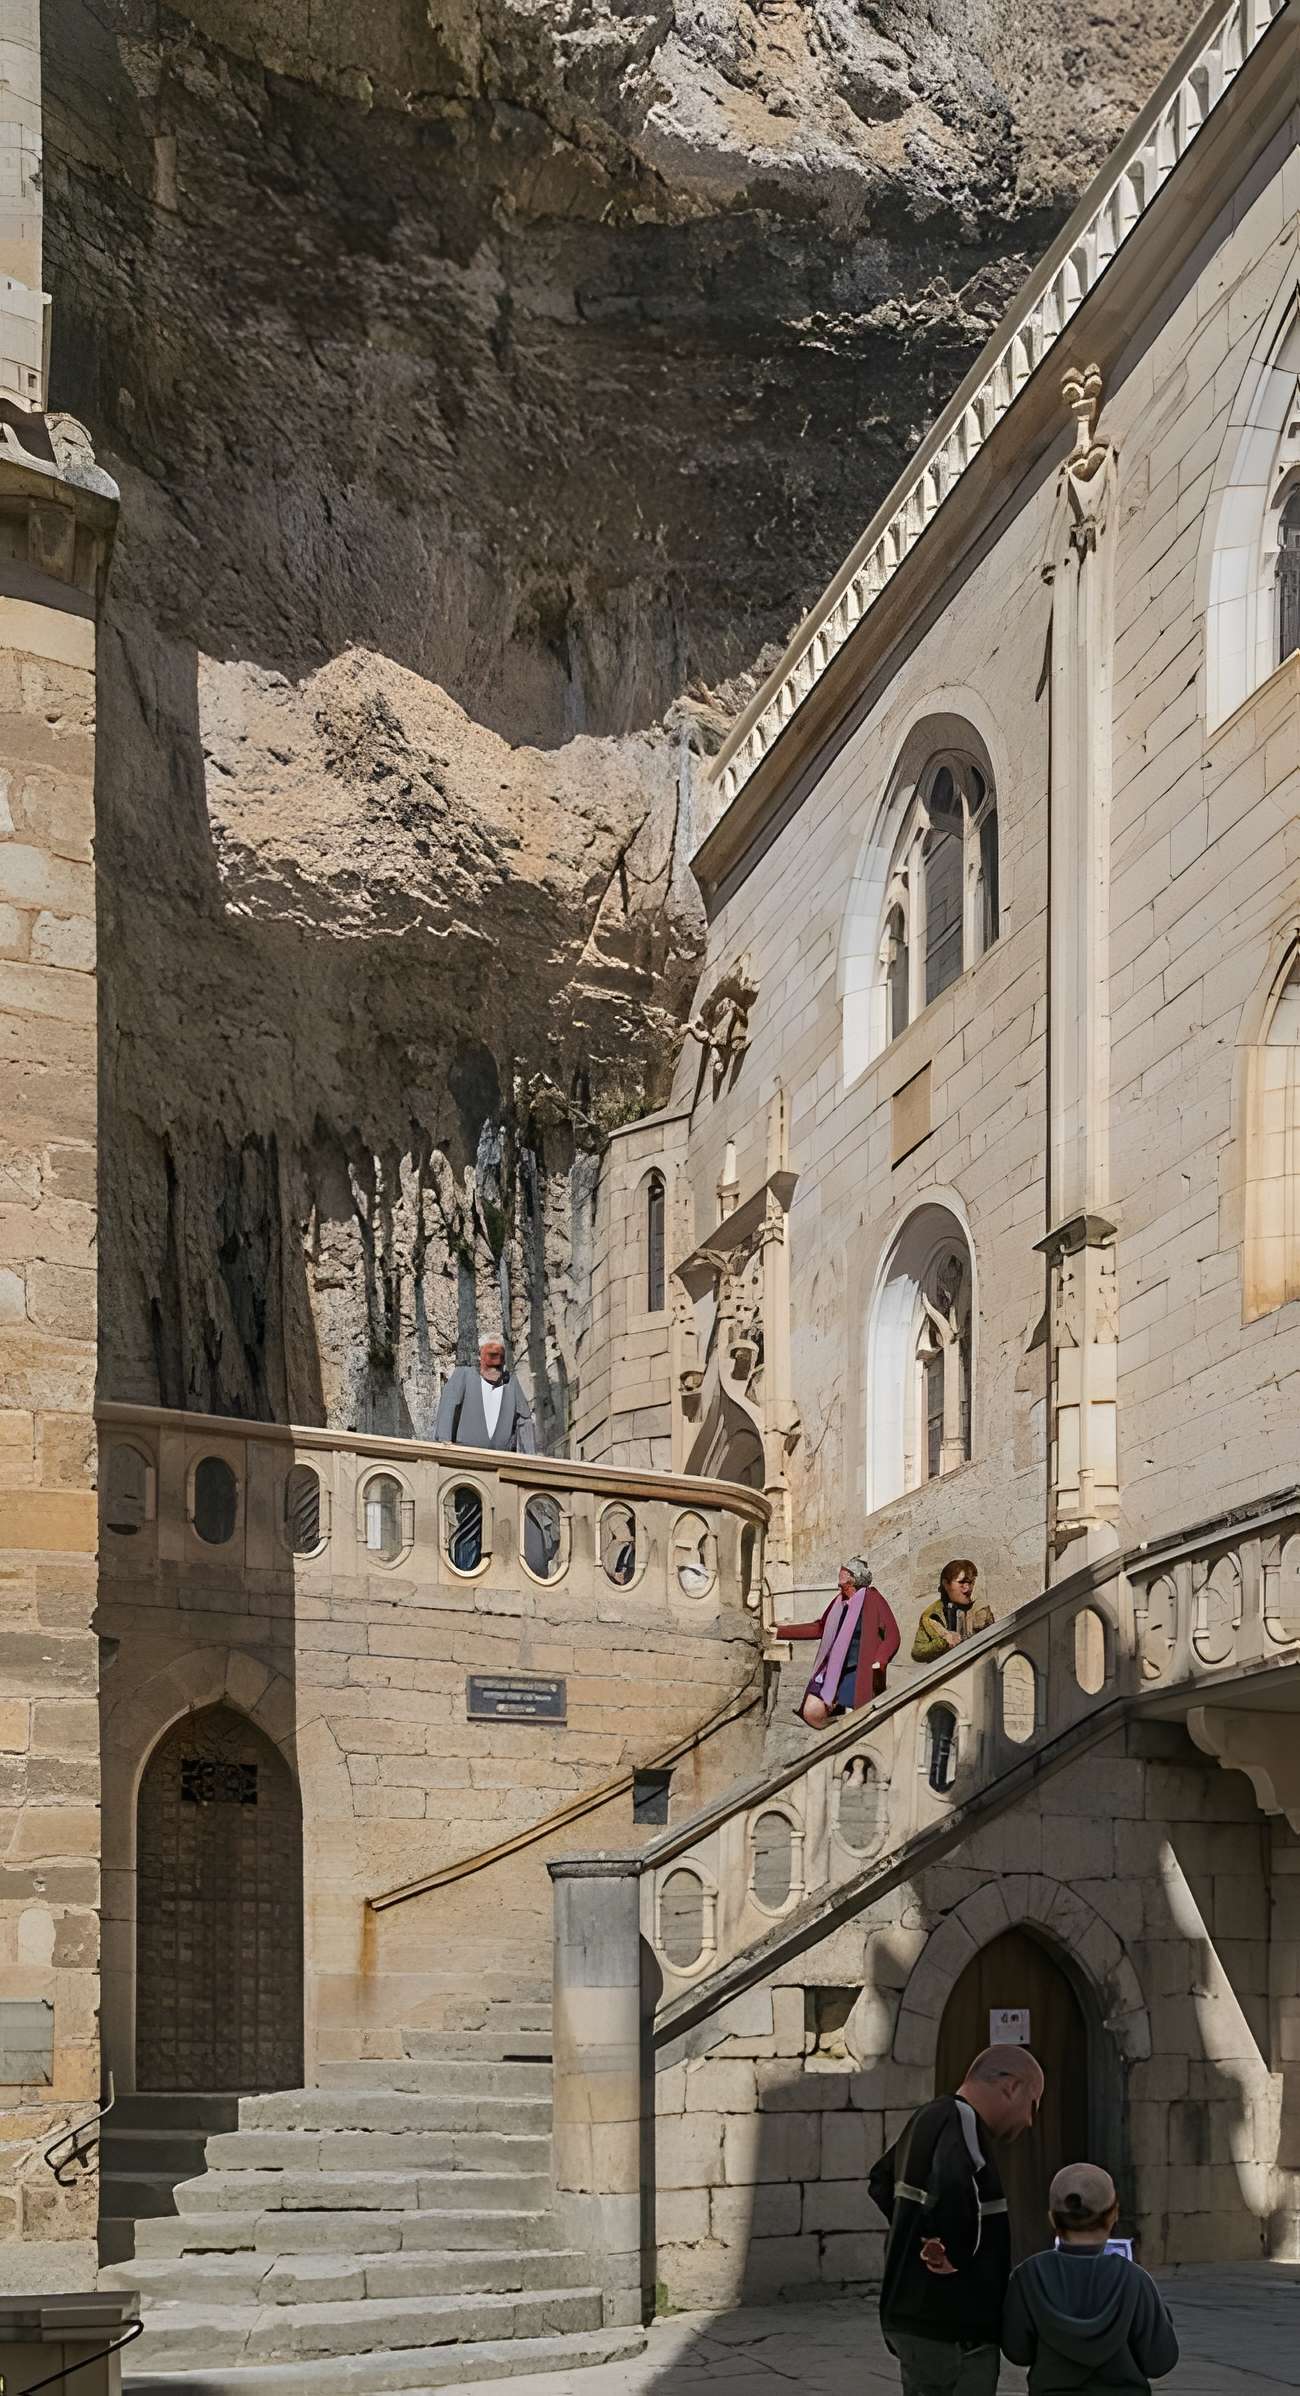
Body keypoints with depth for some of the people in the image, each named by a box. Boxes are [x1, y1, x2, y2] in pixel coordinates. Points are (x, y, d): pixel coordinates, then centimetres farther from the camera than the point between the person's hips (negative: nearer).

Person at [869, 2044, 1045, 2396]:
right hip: (951, 2328, -10)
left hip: (911, 2316, 10)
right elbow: (952, 2191, -37)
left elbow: (881, 2182, 29)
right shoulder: (963, 2122, -17)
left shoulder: (929, 2117, 13)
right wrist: (955, 2254, -22)